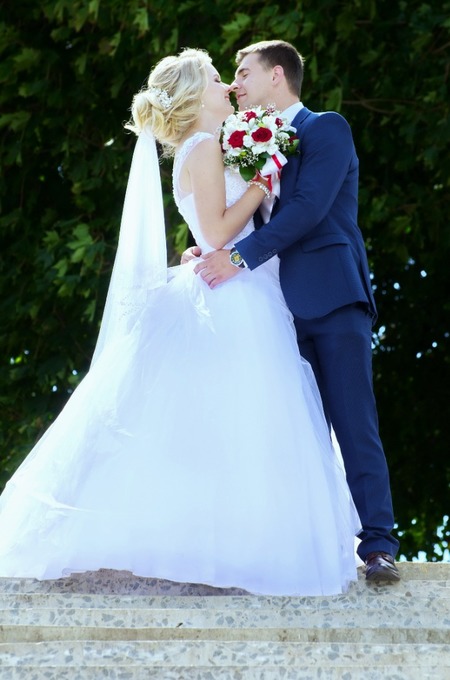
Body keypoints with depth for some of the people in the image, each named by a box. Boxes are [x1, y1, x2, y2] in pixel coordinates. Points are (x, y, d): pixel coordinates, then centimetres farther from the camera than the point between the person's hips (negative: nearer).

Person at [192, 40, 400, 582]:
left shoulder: (326, 129, 0)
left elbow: (308, 207, -14)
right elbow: (264, 222, 17)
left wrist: (240, 257, -18)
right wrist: (215, 253, -2)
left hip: (333, 298, -7)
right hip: (289, 306, 7)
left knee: (354, 425, -10)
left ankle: (378, 546, -9)